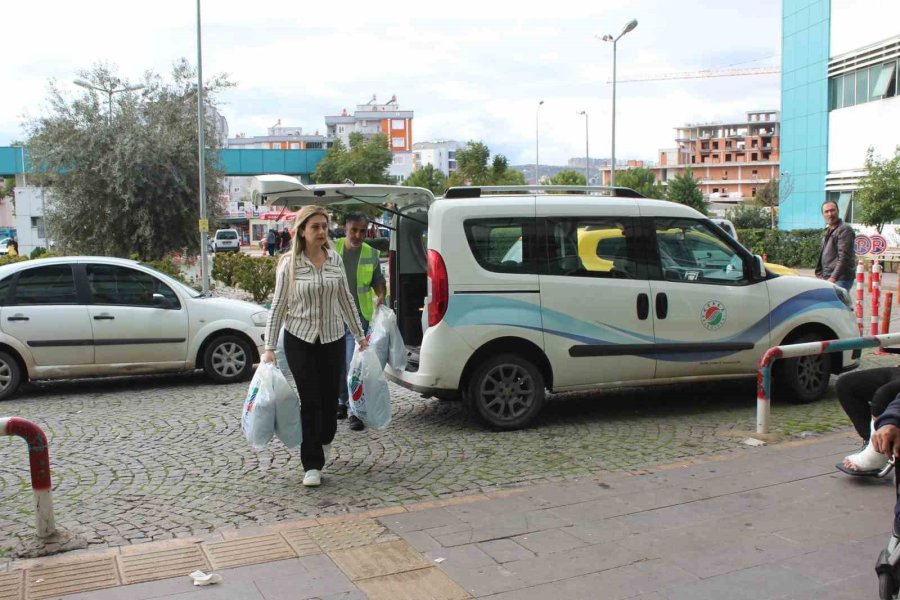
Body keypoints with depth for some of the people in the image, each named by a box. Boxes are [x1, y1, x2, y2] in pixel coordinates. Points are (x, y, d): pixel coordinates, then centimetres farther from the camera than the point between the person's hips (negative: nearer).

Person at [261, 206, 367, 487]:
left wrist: (359, 335, 12)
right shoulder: (289, 264, -7)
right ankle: (312, 465, 5)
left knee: (330, 396, 9)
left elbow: (346, 299, 10)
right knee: (310, 400, -5)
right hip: (300, 340, -3)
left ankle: (324, 440, 40)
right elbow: (278, 306, -5)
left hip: (332, 338, 3)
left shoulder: (335, 259, 1)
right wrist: (270, 347, -8)